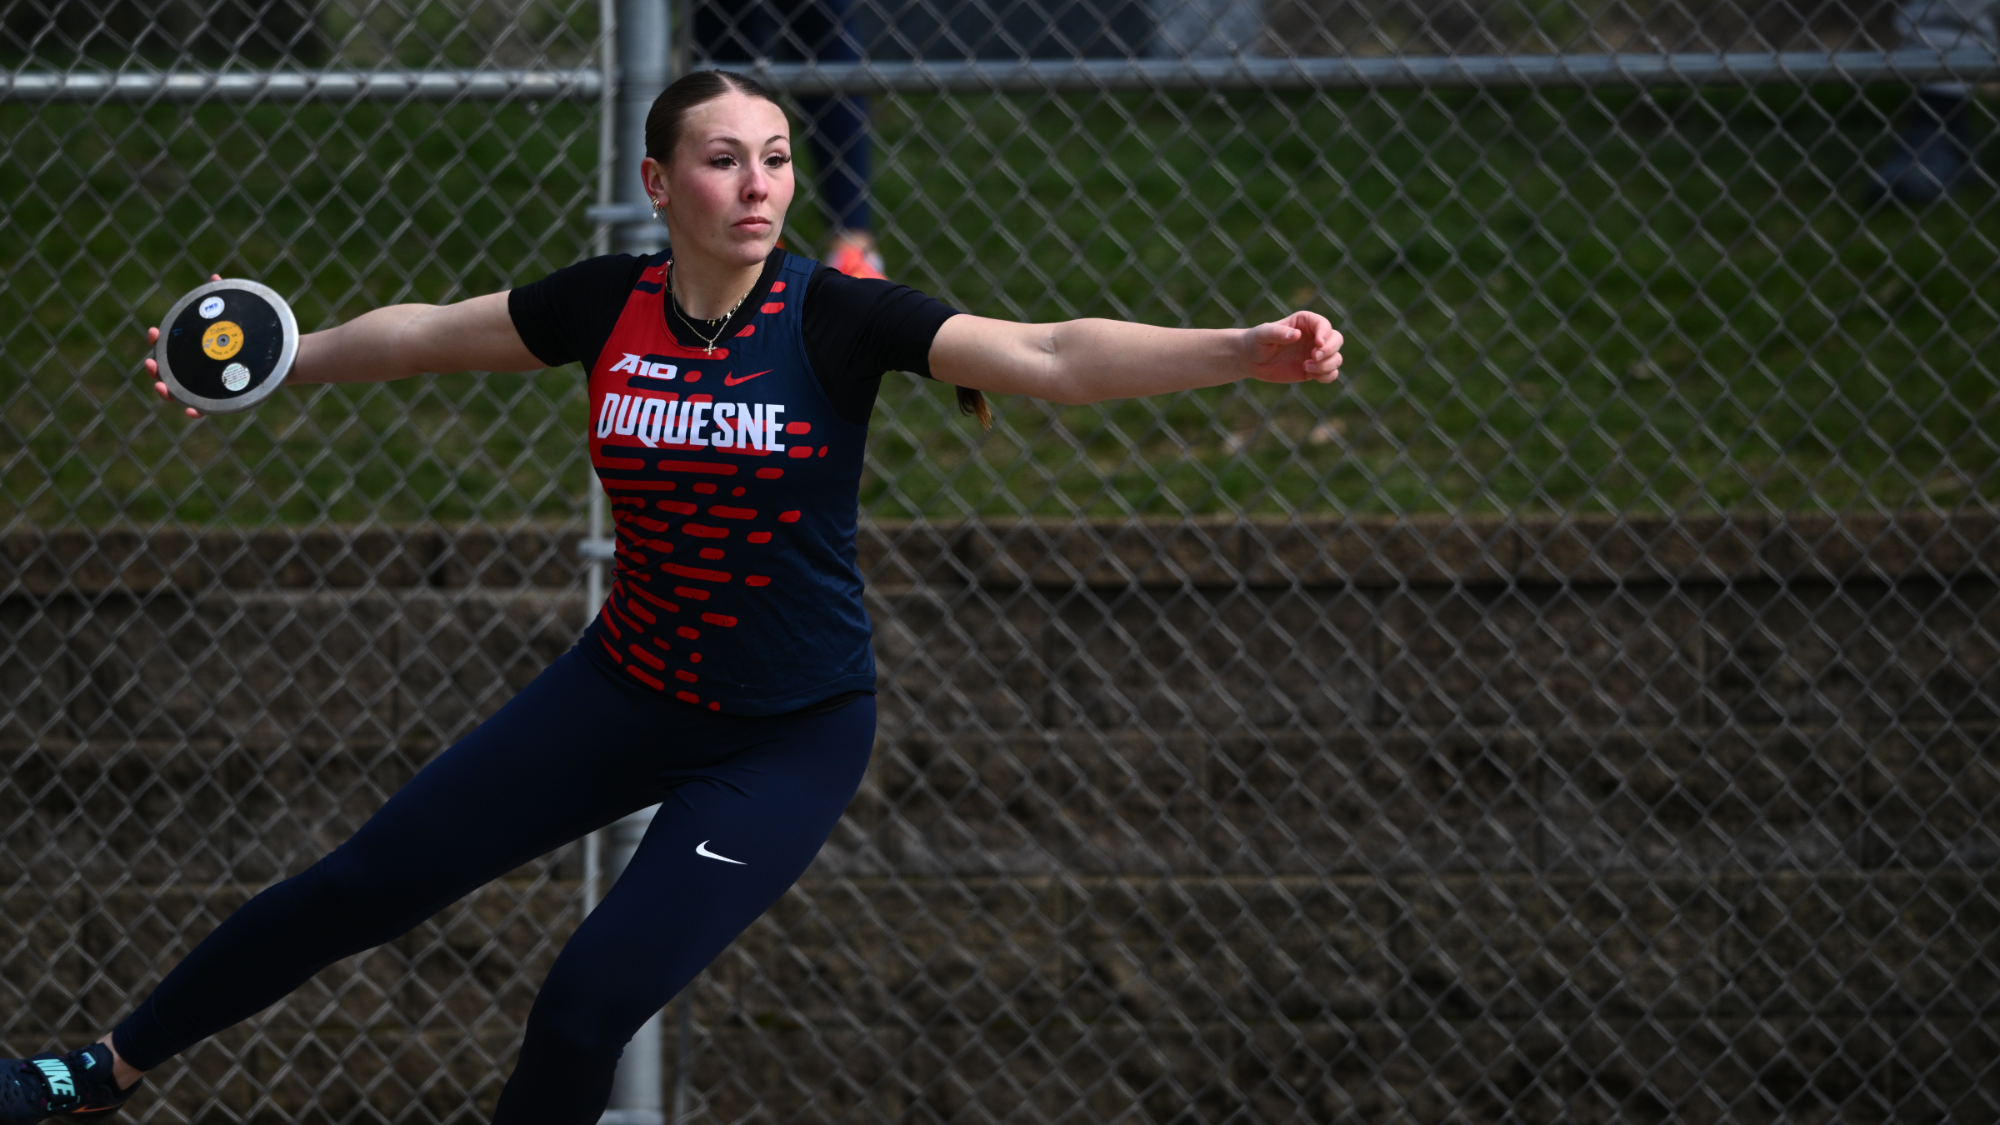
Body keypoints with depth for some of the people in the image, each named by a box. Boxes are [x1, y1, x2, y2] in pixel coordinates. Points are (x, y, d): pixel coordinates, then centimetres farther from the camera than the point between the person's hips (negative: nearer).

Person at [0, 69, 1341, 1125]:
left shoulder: (837, 315, -20)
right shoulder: (609, 304, -8)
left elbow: (1053, 355, -32)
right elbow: (429, 331, 11)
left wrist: (1243, 351, -46)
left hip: (789, 738, -4)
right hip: (626, 692, 4)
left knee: (590, 1008, -14)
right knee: (365, 885, 8)